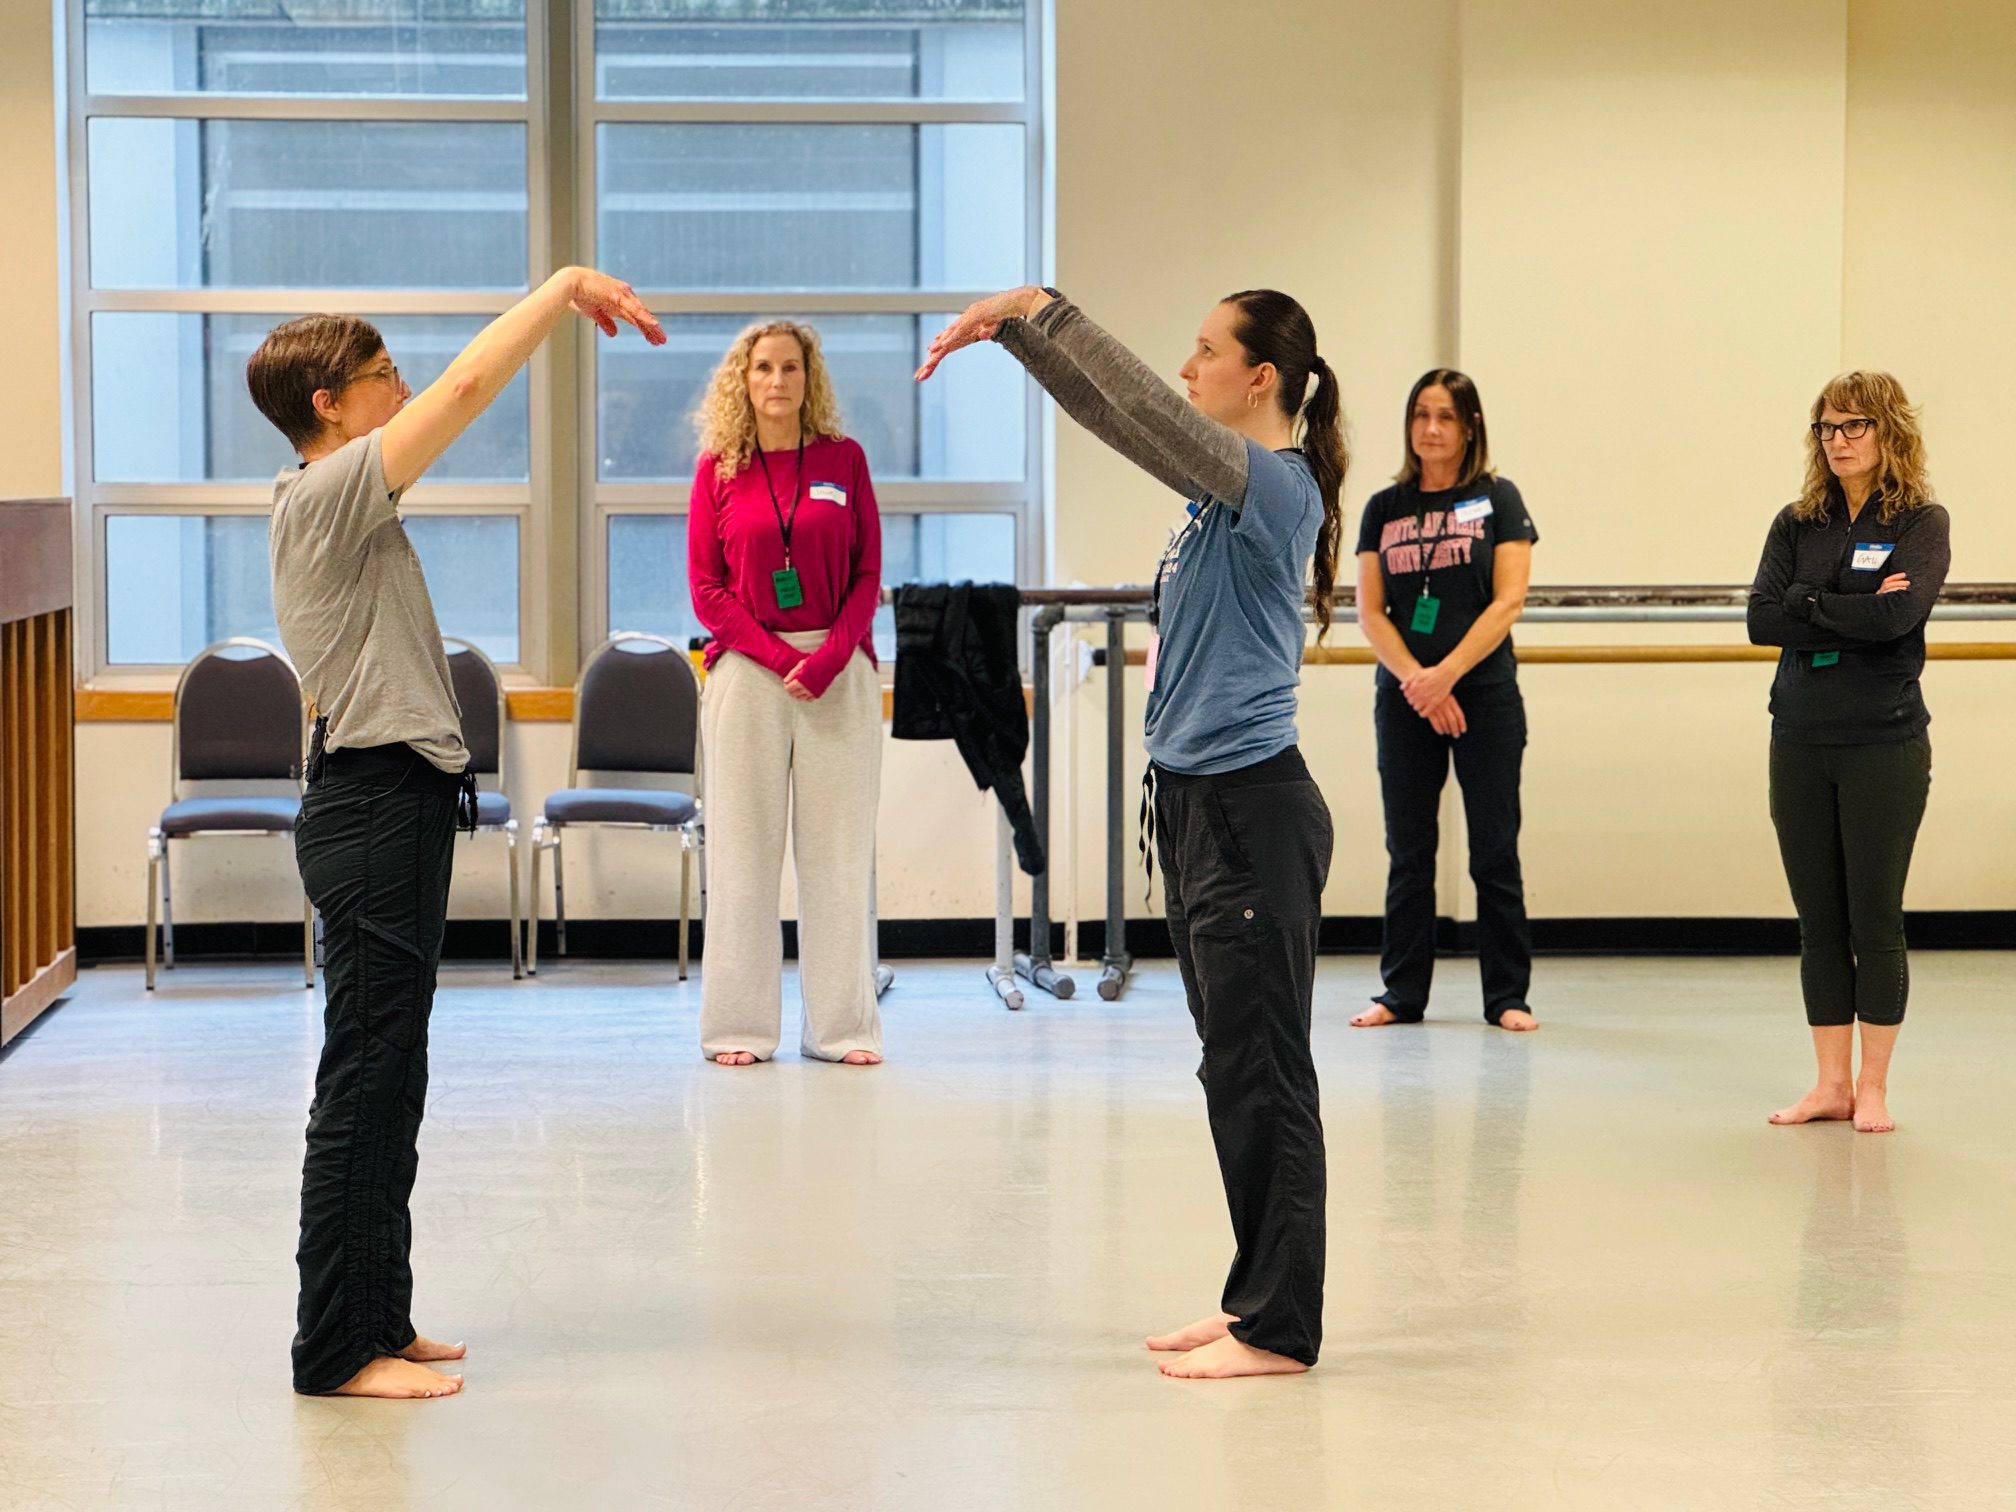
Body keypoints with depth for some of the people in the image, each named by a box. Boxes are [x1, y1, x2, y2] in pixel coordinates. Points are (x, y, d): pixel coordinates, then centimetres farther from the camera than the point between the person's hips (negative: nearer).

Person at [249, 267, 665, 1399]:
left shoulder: (339, 500, 16)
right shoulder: (328, 494, -15)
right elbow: (467, 385, -18)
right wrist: (565, 286, -11)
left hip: (397, 806, 11)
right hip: (376, 808, -11)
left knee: (389, 1081, 15)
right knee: (366, 1081, -7)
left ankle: (376, 1318, 22)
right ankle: (340, 1348, -3)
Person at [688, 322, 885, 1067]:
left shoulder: (843, 459, 6)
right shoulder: (718, 468, 4)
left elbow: (868, 574, 4)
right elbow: (706, 587, 1)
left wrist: (828, 657, -10)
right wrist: (780, 656, -10)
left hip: (839, 667, 1)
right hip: (746, 666, 0)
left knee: (838, 849, 2)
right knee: (744, 847, 1)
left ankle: (841, 1025, 8)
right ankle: (740, 1026, 6)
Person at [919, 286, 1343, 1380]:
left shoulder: (1277, 485, -14)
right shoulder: (1221, 480, 12)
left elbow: (1148, 408, -26)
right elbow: (1110, 412, 18)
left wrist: (1043, 305, -20)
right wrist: (1015, 330, 8)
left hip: (1251, 809, -10)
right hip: (1193, 799, 10)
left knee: (1260, 1067, -5)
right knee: (1234, 1065, 14)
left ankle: (1280, 1328, 0)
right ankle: (1257, 1299, 23)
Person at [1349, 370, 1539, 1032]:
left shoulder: (1497, 498, 2)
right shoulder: (1385, 507, 8)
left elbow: (1508, 601, -7)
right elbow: (1370, 611, 3)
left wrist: (1446, 673, -15)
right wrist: (1416, 681, -12)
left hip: (1485, 693, -2)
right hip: (1404, 700, 2)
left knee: (1495, 853, 0)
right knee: (1408, 854, 6)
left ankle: (1508, 996, 6)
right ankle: (1403, 994, 13)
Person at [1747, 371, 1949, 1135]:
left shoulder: (1923, 522, -2)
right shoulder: (1797, 524, 8)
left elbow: (1900, 613, -20)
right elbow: (1762, 620, -5)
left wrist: (1809, 602, -10)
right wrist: (1855, 617, -13)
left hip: (1884, 745, -4)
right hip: (1800, 744, 4)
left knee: (1875, 921, 0)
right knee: (1818, 922, 7)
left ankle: (1873, 1088, 9)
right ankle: (1831, 1083, 14)